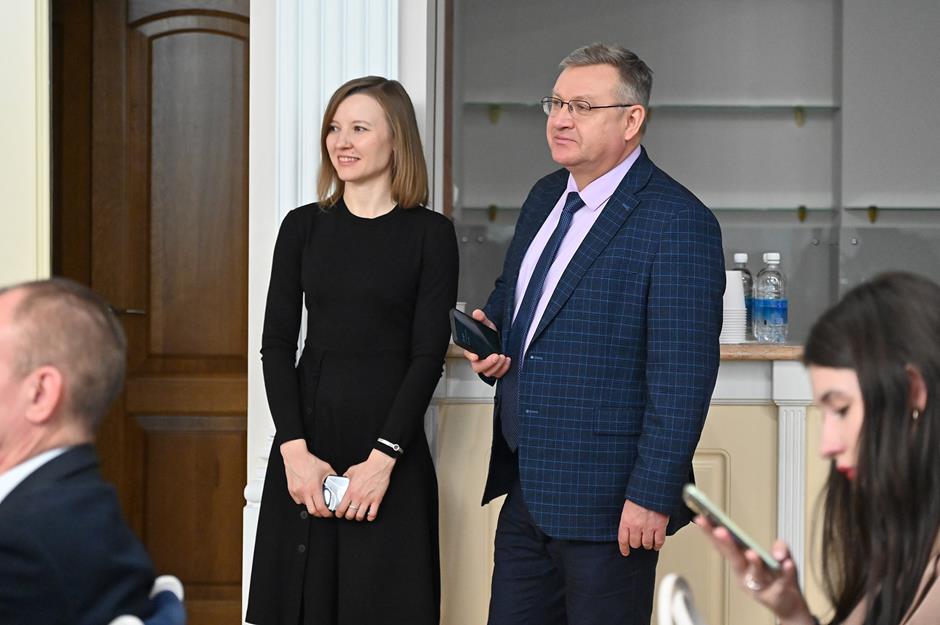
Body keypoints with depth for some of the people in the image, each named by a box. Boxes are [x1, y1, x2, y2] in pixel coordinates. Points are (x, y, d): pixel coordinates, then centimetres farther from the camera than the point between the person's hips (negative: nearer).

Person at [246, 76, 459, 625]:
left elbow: (428, 355, -5)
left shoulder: (431, 234, -1)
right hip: (307, 440, 3)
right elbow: (277, 343, 4)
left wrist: (383, 458, -13)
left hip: (390, 446, -3)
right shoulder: (304, 227, 7)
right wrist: (294, 449, -8)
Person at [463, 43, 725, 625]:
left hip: (605, 505, -8)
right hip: (525, 489, 8)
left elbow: (683, 375, -19)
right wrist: (489, 329, 4)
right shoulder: (546, 197, 11)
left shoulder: (678, 223, -16)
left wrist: (652, 495, -20)